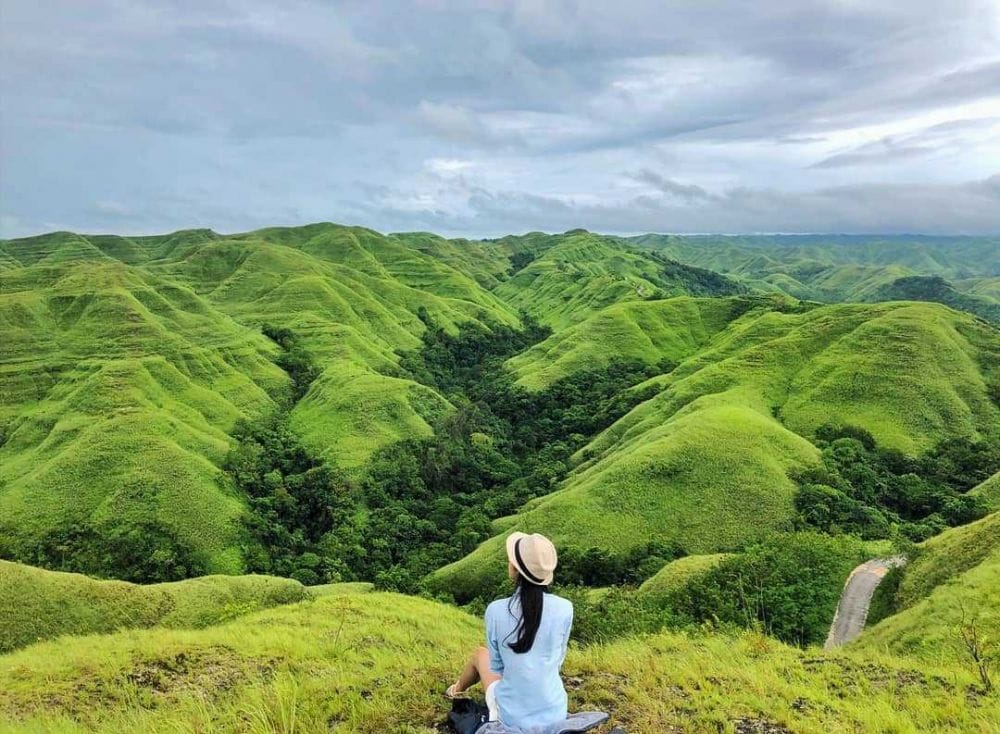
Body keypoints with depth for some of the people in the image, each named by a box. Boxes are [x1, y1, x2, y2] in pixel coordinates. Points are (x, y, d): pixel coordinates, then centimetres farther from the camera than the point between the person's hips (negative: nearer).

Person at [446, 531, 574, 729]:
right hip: (555, 715, 1)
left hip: (512, 718, -1)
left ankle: (457, 690, 55)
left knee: (480, 654, 28)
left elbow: (497, 666, 1)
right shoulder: (564, 609, -14)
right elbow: (558, 660, 4)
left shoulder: (495, 611, -16)